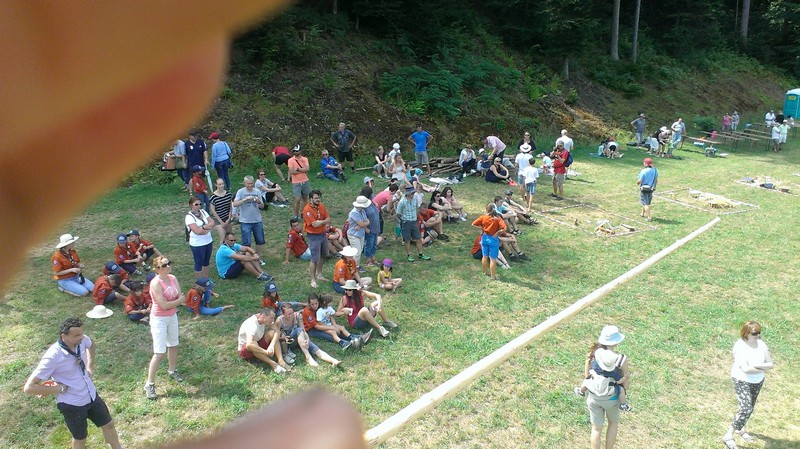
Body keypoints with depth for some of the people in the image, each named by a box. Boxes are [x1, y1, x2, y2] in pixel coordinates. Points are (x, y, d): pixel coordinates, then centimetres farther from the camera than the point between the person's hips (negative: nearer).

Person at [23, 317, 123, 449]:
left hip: (92, 395, 5)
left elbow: (91, 344, 14)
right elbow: (29, 387, -28)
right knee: (80, 438, 18)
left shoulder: (81, 340, -14)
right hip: (71, 404, -5)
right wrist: (61, 388, -23)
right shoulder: (53, 357, -30)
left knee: (108, 425, 21)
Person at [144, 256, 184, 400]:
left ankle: (172, 370, 45)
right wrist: (178, 300, -12)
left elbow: (181, 297, -4)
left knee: (173, 345, 22)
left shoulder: (173, 278, -2)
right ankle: (149, 384, 4)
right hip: (159, 319, -7)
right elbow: (164, 305, -25)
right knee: (159, 353, -7)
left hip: (172, 317, 7)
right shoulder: (156, 283, -23)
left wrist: (171, 302, -21)